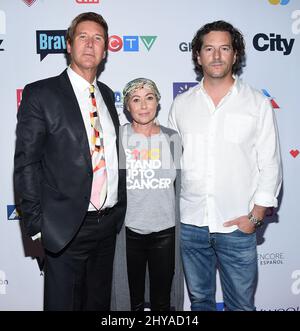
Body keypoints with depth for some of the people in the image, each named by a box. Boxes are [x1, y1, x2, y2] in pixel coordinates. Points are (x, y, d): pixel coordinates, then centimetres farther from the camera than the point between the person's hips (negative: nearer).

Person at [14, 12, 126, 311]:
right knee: (63, 303, 10)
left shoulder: (107, 95, 10)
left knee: (99, 302, 20)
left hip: (109, 222, 6)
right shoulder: (40, 94, -7)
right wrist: (36, 223, -12)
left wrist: (120, 209, 10)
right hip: (66, 227, -5)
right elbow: (26, 163, -9)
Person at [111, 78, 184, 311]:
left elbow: (180, 181, 11)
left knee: (162, 301, 15)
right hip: (128, 230, -1)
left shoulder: (172, 138, 3)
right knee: (133, 300, 15)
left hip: (165, 230, 2)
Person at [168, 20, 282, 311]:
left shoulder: (258, 103, -1)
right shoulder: (181, 104, 4)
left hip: (238, 225, -1)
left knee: (241, 303, 12)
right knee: (199, 299, 19)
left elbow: (270, 165, -2)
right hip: (190, 222, 2)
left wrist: (256, 216, -7)